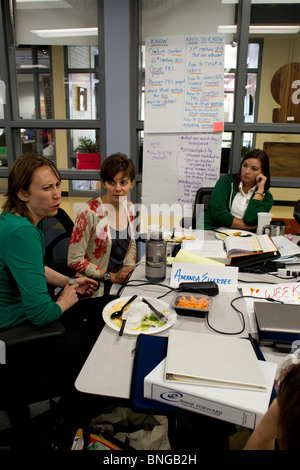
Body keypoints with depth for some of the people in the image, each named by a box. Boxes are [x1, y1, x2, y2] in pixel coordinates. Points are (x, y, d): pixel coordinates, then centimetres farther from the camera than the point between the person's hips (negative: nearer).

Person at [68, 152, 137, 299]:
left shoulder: (129, 207, 3)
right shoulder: (89, 213, -17)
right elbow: (74, 260, -13)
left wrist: (129, 266, -2)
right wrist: (110, 276, -12)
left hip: (121, 284, 5)